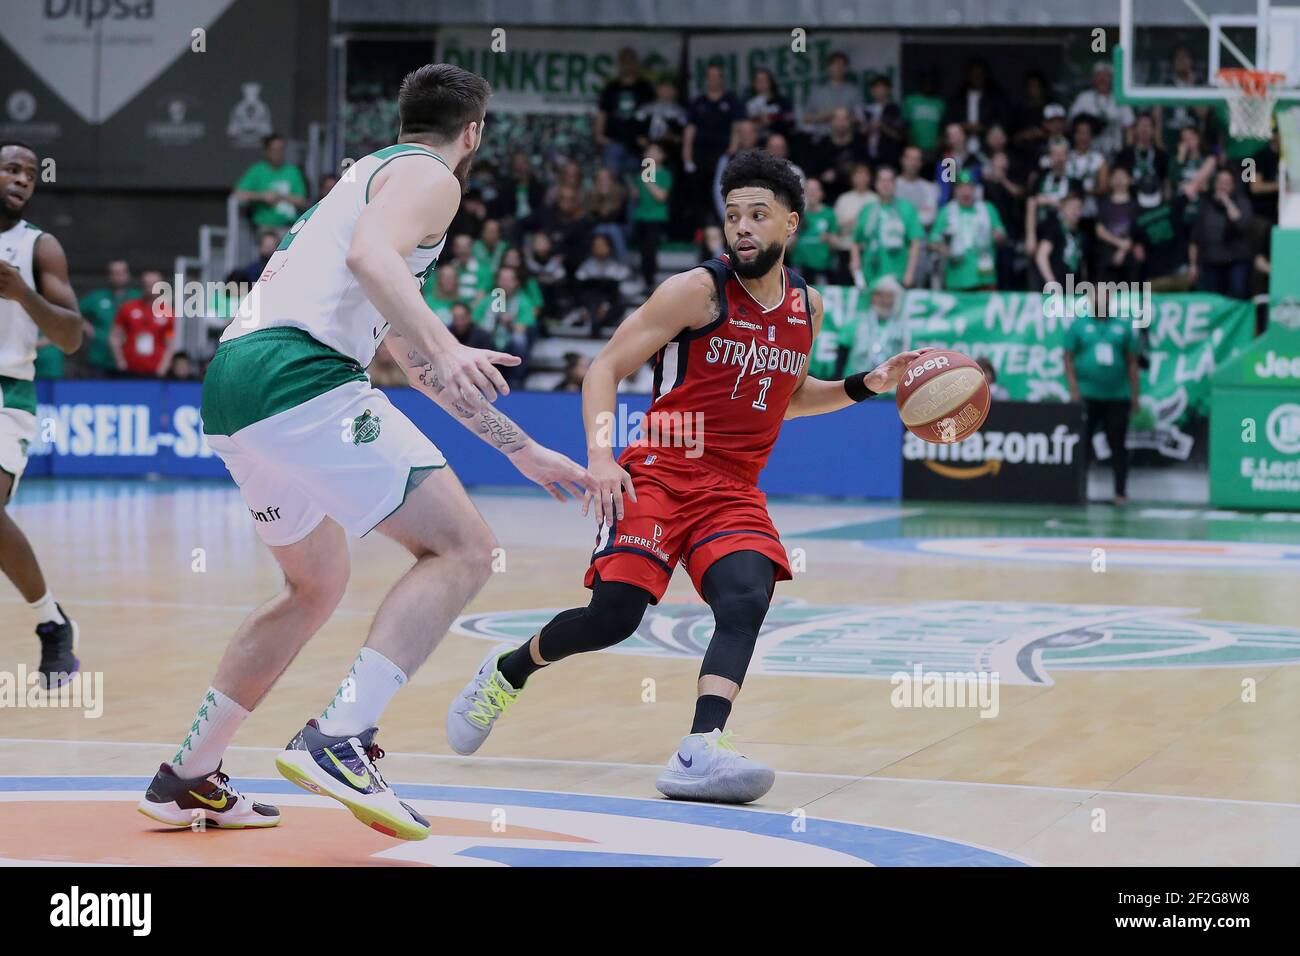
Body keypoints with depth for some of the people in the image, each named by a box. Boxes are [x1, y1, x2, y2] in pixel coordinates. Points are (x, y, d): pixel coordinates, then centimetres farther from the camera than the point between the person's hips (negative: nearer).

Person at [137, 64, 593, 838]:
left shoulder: (368, 177, 33)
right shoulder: (428, 178, 4)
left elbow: (414, 361, 36)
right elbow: (368, 255, -20)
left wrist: (521, 449, 38)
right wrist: (444, 348, -30)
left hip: (231, 393, 10)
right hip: (297, 376, -10)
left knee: (317, 586, 26)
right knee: (462, 549, -8)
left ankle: (187, 778, 27)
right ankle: (339, 741, -21)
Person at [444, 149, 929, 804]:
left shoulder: (807, 306, 11)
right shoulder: (697, 290, -8)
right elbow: (605, 368, -7)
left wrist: (867, 386, 15)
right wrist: (600, 455, -22)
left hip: (736, 491, 4)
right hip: (660, 474, -4)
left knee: (746, 600, -24)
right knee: (615, 615, -14)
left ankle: (700, 752, -39)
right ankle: (504, 671, 17)